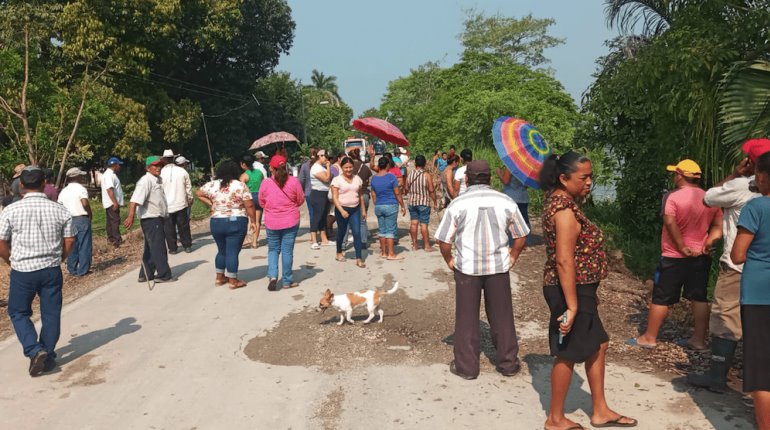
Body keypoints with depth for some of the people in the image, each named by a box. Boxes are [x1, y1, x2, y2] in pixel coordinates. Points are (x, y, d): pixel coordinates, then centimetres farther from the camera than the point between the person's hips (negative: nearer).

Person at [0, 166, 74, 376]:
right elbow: (69, 241, 0)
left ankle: (35, 351, -1)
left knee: (18, 312, 15)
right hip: (52, 270, 2)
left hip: (22, 271, -2)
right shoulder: (60, 210, -4)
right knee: (51, 314, 12)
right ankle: (48, 357, 21)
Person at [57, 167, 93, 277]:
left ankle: (72, 270, 17)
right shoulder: (81, 189, -10)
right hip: (82, 219, -6)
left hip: (69, 220, 6)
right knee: (84, 246, 1)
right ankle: (83, 270, 2)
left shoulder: (64, 191, 9)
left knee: (72, 246, 13)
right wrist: (90, 214, -9)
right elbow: (85, 203, -24)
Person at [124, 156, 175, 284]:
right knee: (158, 248, -5)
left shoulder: (157, 180, 14)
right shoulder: (145, 181, -16)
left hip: (157, 219, 10)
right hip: (150, 219, -10)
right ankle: (163, 275, 1)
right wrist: (130, 217, -36)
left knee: (151, 249, 15)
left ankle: (146, 275, 23)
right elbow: (135, 200, -27)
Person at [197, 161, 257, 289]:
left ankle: (219, 277, 28)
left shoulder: (212, 185, 4)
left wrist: (211, 204, 14)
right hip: (236, 223, -4)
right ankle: (233, 281, 8)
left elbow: (198, 193, 16)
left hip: (216, 223, 4)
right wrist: (253, 221, -1)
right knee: (233, 252, 1)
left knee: (222, 250, 20)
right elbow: (249, 206, -11)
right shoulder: (240, 185, -8)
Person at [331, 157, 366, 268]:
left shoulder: (357, 179, 6)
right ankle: (339, 253, 36)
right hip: (342, 209, -3)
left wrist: (363, 210, 11)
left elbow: (360, 195, 13)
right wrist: (341, 211, -23)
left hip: (355, 209, 3)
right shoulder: (337, 180, -8)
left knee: (357, 233, -7)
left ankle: (359, 258, -7)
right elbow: (334, 197, -12)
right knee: (342, 232, 13)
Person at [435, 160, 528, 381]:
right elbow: (521, 235, 6)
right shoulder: (505, 202, -2)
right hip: (499, 266, 2)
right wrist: (512, 257, 17)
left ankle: (466, 366, 18)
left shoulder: (458, 204, -9)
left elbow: (443, 240, -8)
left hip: (467, 267, -2)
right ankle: (508, 363, 26)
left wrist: (449, 260, 8)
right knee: (501, 317, 14)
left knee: (466, 318, 10)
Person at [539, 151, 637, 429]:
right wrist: (572, 306, -27)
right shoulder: (565, 208, -23)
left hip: (579, 289, 10)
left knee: (597, 345, 19)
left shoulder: (558, 200, 8)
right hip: (572, 291, -10)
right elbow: (564, 261, -28)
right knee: (568, 354, 4)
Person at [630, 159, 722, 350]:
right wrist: (707, 244, -8)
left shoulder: (673, 197, -12)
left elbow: (670, 223, -26)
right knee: (700, 298, 10)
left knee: (661, 298, 2)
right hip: (701, 257, 6)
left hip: (674, 257, -5)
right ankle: (699, 339, 14)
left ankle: (649, 337, 9)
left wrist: (682, 248, -20)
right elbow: (718, 227, 1)